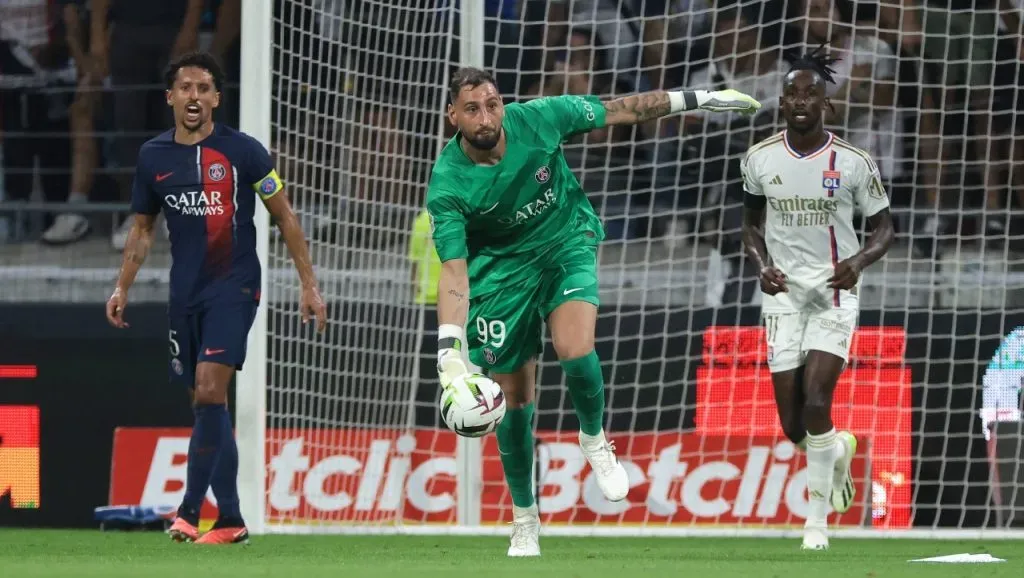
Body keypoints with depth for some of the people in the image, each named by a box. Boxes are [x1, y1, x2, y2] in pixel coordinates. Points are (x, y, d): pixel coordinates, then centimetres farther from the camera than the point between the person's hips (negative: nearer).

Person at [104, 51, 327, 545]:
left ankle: (191, 507, -16)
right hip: (185, 295, 5)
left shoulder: (242, 151, -5)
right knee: (207, 408, 6)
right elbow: (143, 227, 18)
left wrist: (309, 285, 0)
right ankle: (230, 520, 11)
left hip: (233, 287, -5)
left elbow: (284, 216, 2)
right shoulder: (153, 156, 6)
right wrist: (122, 287, 8)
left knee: (210, 393, -19)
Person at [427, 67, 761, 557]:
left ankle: (594, 439, 6)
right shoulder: (447, 185, -25)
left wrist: (696, 100, -1)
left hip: (566, 245, 0)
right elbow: (453, 273, -30)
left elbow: (619, 111, -6)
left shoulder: (536, 118, -21)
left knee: (575, 350, -27)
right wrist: (449, 349, -44)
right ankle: (524, 520, 21)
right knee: (514, 401, 2)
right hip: (503, 268, 0)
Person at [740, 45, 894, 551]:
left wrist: (859, 261, -19)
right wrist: (762, 266, -5)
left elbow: (884, 228, 1)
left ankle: (817, 519, -3)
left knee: (816, 405, -18)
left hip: (833, 293, -3)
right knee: (793, 427, 1)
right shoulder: (759, 159, 0)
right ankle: (840, 450, 38)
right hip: (783, 294, 3)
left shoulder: (853, 162, -8)